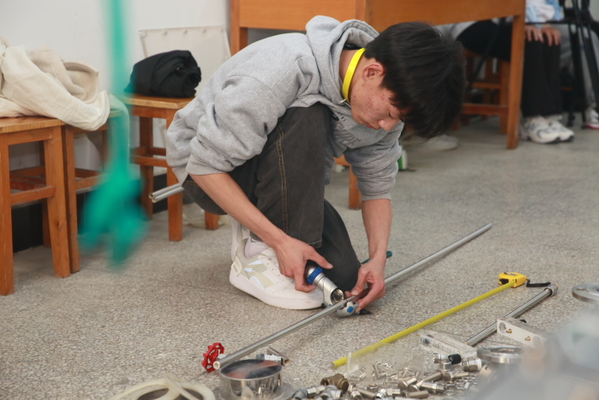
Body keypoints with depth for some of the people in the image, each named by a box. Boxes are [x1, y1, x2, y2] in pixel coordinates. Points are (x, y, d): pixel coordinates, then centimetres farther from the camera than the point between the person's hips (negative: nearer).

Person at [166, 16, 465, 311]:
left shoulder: (384, 99, -14)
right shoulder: (282, 70, -35)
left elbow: (377, 186, -2)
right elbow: (205, 165, -31)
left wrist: (378, 258, -19)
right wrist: (280, 240, -35)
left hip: (284, 185, 6)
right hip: (205, 169, -6)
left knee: (344, 278, -10)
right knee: (306, 121, -33)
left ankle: (256, 230, 16)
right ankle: (257, 254, -20)